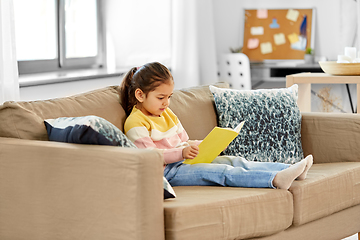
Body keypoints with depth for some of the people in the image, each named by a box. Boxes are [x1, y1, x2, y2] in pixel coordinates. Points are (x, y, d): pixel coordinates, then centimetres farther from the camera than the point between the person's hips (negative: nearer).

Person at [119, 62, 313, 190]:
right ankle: (276, 180, -40)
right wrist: (181, 153, -30)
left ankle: (290, 170, -16)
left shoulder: (167, 114, 20)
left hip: (183, 163, 9)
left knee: (233, 161, -8)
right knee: (220, 171, -26)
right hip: (166, 172, -9)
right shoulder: (135, 123, -10)